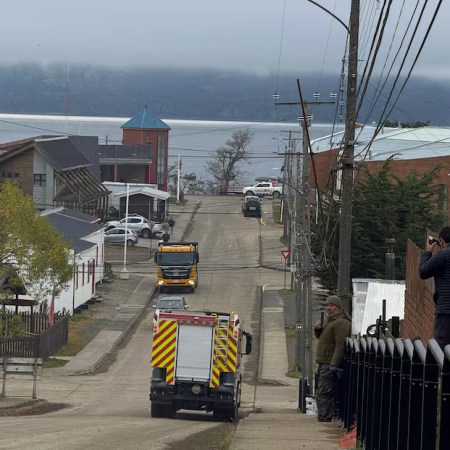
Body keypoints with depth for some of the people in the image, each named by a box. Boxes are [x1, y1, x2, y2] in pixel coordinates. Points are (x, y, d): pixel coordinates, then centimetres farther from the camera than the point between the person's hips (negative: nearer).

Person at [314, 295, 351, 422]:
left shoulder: (341, 323, -14)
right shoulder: (330, 321, 20)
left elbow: (340, 345, -22)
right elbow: (320, 337, 32)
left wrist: (333, 365, -27)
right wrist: (318, 329, 8)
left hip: (330, 364, -11)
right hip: (324, 364, 11)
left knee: (323, 394, -14)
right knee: (326, 394, 13)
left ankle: (324, 418, -15)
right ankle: (326, 418, 16)